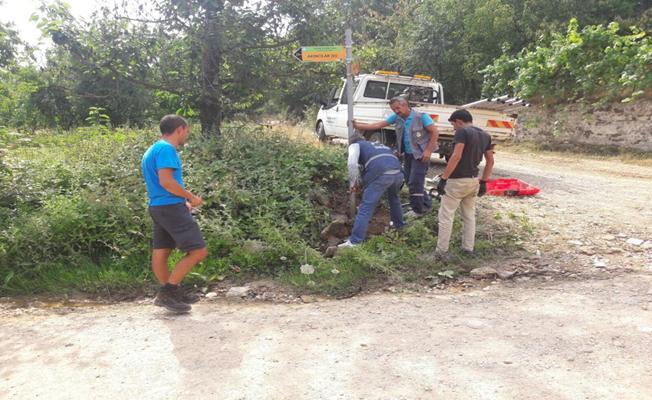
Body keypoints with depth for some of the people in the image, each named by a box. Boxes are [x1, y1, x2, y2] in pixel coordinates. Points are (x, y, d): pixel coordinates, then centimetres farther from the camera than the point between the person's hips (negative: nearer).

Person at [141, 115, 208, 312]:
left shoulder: (153, 150, 20)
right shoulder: (166, 149, -12)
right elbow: (166, 181, -22)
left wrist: (183, 201, 19)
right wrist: (191, 197, -11)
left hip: (158, 207, 11)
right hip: (171, 207, -11)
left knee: (161, 252, 12)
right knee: (198, 251, -7)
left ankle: (168, 293, 22)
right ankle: (167, 292, -4)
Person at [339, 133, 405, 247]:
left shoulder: (355, 145, 21)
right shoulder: (379, 145, 41)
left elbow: (352, 164, 0)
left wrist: (352, 183, 10)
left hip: (381, 174, -6)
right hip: (398, 173, 6)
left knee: (366, 207, -4)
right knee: (394, 198, 35)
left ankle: (354, 242, -7)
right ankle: (399, 224, 50)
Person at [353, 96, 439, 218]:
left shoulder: (421, 116, -13)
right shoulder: (397, 117, 3)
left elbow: (435, 133, -11)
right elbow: (379, 125, 0)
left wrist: (428, 151, -17)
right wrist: (358, 126, -7)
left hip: (420, 155, -7)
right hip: (408, 154, 7)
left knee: (415, 183, -6)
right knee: (410, 182, 13)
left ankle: (418, 210, 11)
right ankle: (426, 204, 29)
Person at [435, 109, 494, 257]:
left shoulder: (462, 132, -13)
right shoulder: (485, 136, 11)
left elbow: (456, 156, -23)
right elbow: (490, 161, 13)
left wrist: (443, 179, -22)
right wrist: (483, 182, 17)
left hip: (457, 181, -7)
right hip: (473, 181, 8)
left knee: (446, 216, 2)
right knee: (469, 216, 18)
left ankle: (442, 250, 6)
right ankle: (468, 248, 24)